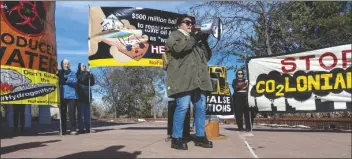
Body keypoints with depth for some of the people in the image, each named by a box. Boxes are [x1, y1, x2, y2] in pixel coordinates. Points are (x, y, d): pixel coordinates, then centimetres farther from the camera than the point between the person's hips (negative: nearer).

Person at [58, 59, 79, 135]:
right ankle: (63, 130, 8)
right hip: (62, 96, 1)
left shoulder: (72, 73, 15)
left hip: (71, 95, 0)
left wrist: (67, 79, -16)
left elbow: (74, 81, -1)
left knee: (72, 113, -5)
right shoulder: (59, 73, 16)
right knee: (63, 113, 1)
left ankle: (73, 129, -3)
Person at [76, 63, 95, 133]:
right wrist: (87, 72, -8)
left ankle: (88, 128, 4)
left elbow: (92, 83, 10)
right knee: (81, 113, -6)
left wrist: (91, 75, -1)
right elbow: (81, 79, -14)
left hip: (87, 96, 5)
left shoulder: (87, 75, 20)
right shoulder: (78, 74, 6)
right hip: (80, 96, -5)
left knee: (87, 113, 3)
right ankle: (81, 128, -5)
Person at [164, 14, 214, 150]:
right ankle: (176, 138, -6)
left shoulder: (194, 38, 30)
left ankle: (200, 136, 14)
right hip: (183, 79, -7)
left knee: (201, 107, 5)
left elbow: (207, 56, 24)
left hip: (197, 79, 8)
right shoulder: (175, 35, 10)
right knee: (182, 106, -13)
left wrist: (204, 41, 10)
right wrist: (195, 39, -10)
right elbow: (177, 48, -14)